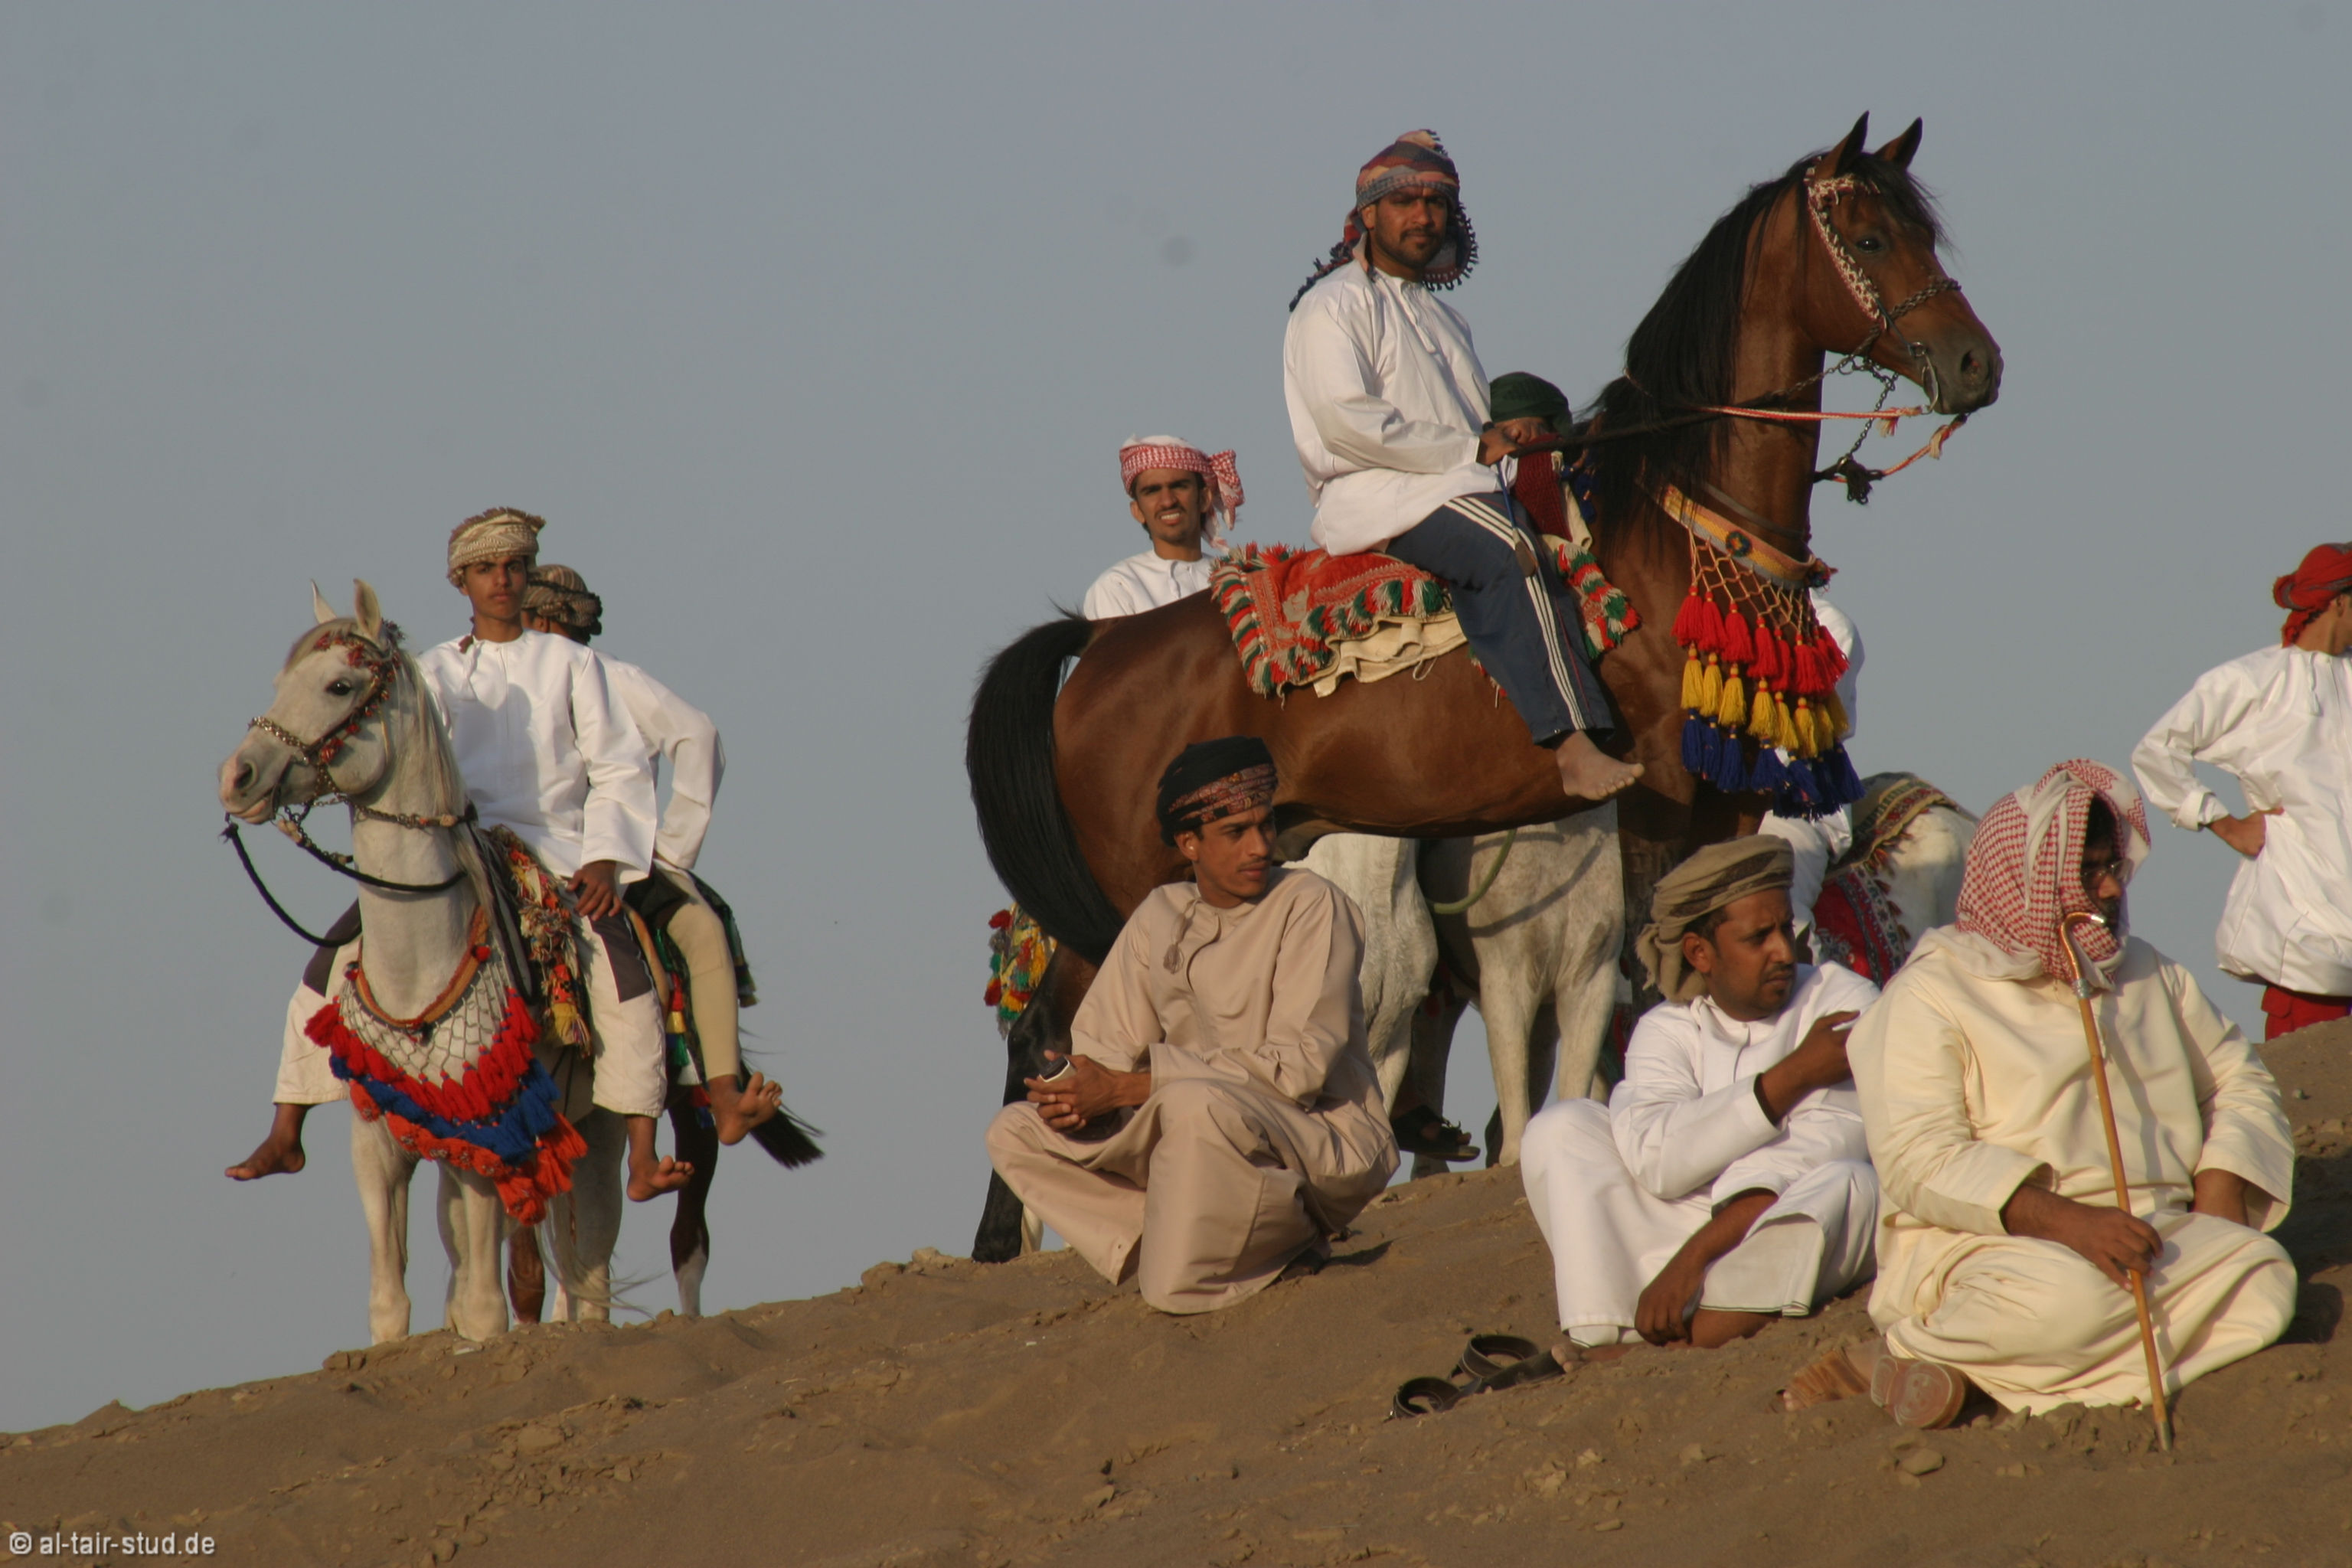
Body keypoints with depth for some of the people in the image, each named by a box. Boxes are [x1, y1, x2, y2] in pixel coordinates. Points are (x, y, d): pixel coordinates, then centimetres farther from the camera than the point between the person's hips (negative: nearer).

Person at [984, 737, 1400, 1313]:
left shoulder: (1310, 907, -11)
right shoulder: (1161, 917, 8)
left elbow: (1299, 1066, -20)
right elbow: (1105, 1045, 9)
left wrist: (1128, 1087, -22)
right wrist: (1077, 1094, -18)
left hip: (1329, 1146, -7)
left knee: (1193, 1104, -38)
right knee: (1014, 1132, -1)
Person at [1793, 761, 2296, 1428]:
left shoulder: (2147, 973, 22)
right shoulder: (1933, 992, -1)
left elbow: (2240, 1082, 27)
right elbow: (1921, 1161, -13)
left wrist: (2222, 1188, 5)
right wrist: (2064, 1220, -25)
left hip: (2151, 1234, 7)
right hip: (1984, 1244, -7)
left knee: (2262, 1275, -25)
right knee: (2071, 1297, -41)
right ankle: (1899, 1353, -14)